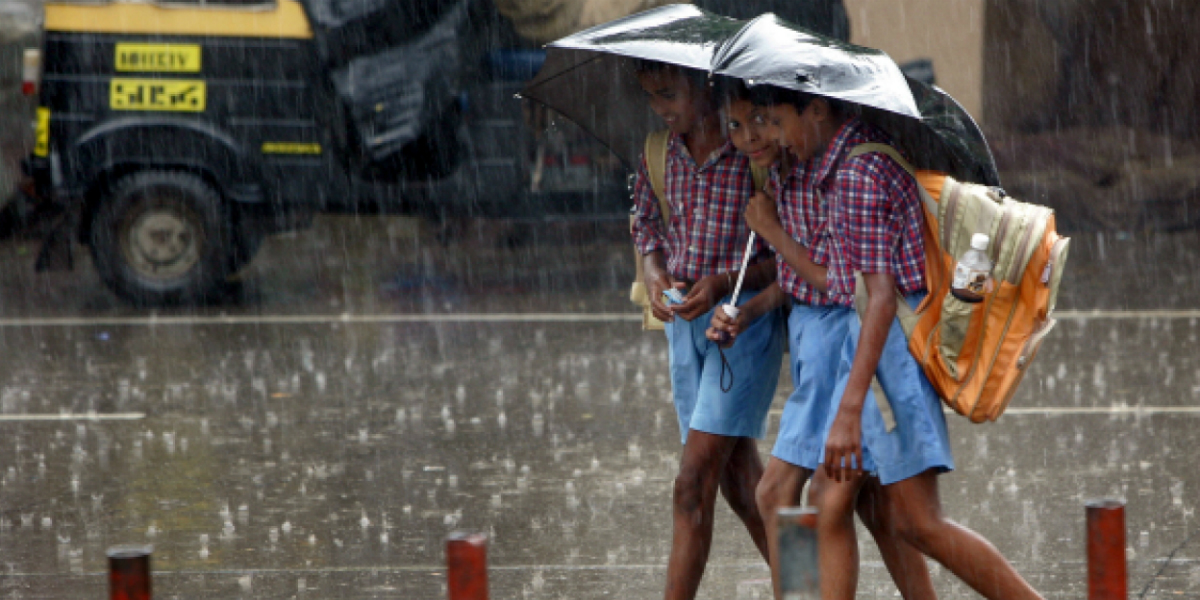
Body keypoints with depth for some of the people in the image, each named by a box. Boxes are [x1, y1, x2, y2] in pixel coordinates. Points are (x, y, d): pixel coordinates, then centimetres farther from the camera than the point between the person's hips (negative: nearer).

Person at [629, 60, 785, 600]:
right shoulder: (661, 151, 5)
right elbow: (646, 224, 20)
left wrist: (723, 283, -21)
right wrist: (655, 274, -1)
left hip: (745, 318, -7)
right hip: (684, 320, 7)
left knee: (694, 483, -12)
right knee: (739, 484, 11)